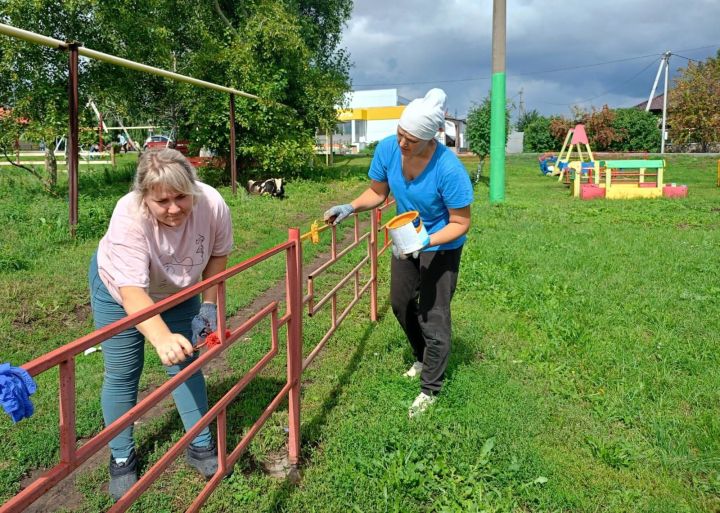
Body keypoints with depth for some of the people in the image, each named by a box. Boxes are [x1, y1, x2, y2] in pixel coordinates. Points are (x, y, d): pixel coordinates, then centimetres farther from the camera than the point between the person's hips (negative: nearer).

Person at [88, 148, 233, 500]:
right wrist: (163, 338, -61)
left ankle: (201, 447, 20)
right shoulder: (128, 216, -40)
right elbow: (132, 291, -46)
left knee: (186, 362, 5)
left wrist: (209, 304, -14)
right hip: (119, 288, -3)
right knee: (122, 374, 2)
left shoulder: (212, 204, -30)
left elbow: (218, 253, -9)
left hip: (177, 290, 3)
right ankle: (121, 459, 21)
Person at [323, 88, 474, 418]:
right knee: (400, 304, 21)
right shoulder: (387, 149, -21)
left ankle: (430, 389, 21)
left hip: (441, 246, -6)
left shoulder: (449, 169, -35)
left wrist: (425, 241, -38)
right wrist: (351, 207, -21)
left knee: (433, 316, 0)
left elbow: (460, 223, -25)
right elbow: (377, 193, -4)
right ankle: (424, 358, 48)